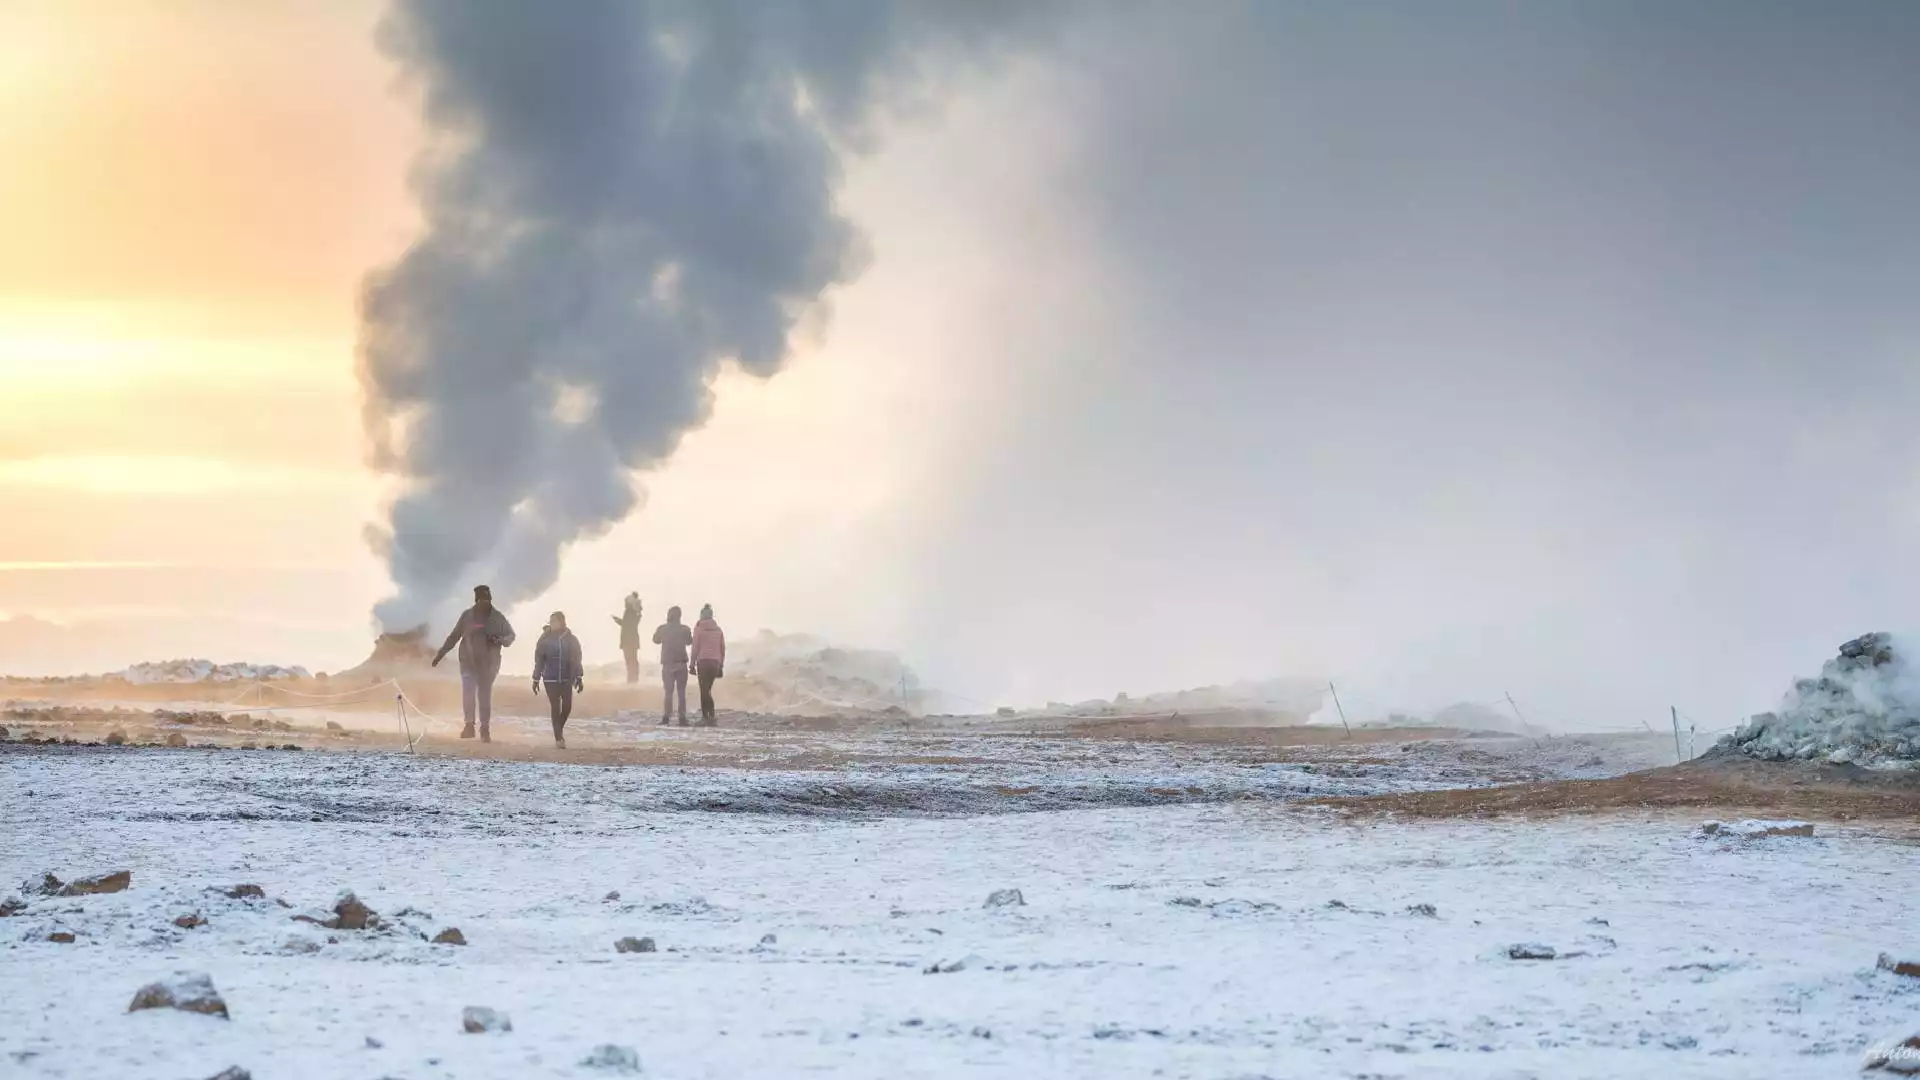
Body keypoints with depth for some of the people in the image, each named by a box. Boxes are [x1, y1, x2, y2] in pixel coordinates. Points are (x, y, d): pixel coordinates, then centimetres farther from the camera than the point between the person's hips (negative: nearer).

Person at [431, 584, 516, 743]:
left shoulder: (497, 617, 0)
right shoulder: (467, 615, 0)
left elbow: (510, 635, 10)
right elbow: (454, 636, 8)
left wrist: (500, 640, -13)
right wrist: (441, 653, 5)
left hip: (488, 663, 0)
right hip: (468, 661, 0)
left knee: (485, 695, 4)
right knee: (468, 690, -17)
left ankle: (485, 729, 12)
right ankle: (469, 725, -14)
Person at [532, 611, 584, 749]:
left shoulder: (571, 640, 1)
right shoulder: (545, 639, -1)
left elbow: (576, 660, 4)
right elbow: (539, 660, 3)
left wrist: (579, 678, -2)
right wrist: (536, 680, 3)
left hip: (567, 679, 1)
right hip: (550, 679, -1)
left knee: (567, 706, -1)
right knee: (555, 708, -3)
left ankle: (559, 729, 27)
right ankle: (558, 738, 2)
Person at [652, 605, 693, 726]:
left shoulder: (662, 628, -4)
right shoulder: (684, 629, -3)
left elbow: (656, 640, 14)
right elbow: (689, 642, 14)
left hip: (667, 664, 0)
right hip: (681, 663, 0)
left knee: (668, 691, 6)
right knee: (681, 692, 4)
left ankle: (667, 717, -3)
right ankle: (682, 718, -3)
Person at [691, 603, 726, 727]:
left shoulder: (699, 628, -2)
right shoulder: (718, 630, 12)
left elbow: (695, 647, -5)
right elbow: (723, 649, 13)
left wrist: (692, 664, 0)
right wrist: (721, 665, 20)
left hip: (703, 661, -5)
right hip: (715, 662, 5)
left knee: (704, 690, -5)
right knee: (707, 689, 14)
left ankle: (706, 717, -13)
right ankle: (706, 716, 12)